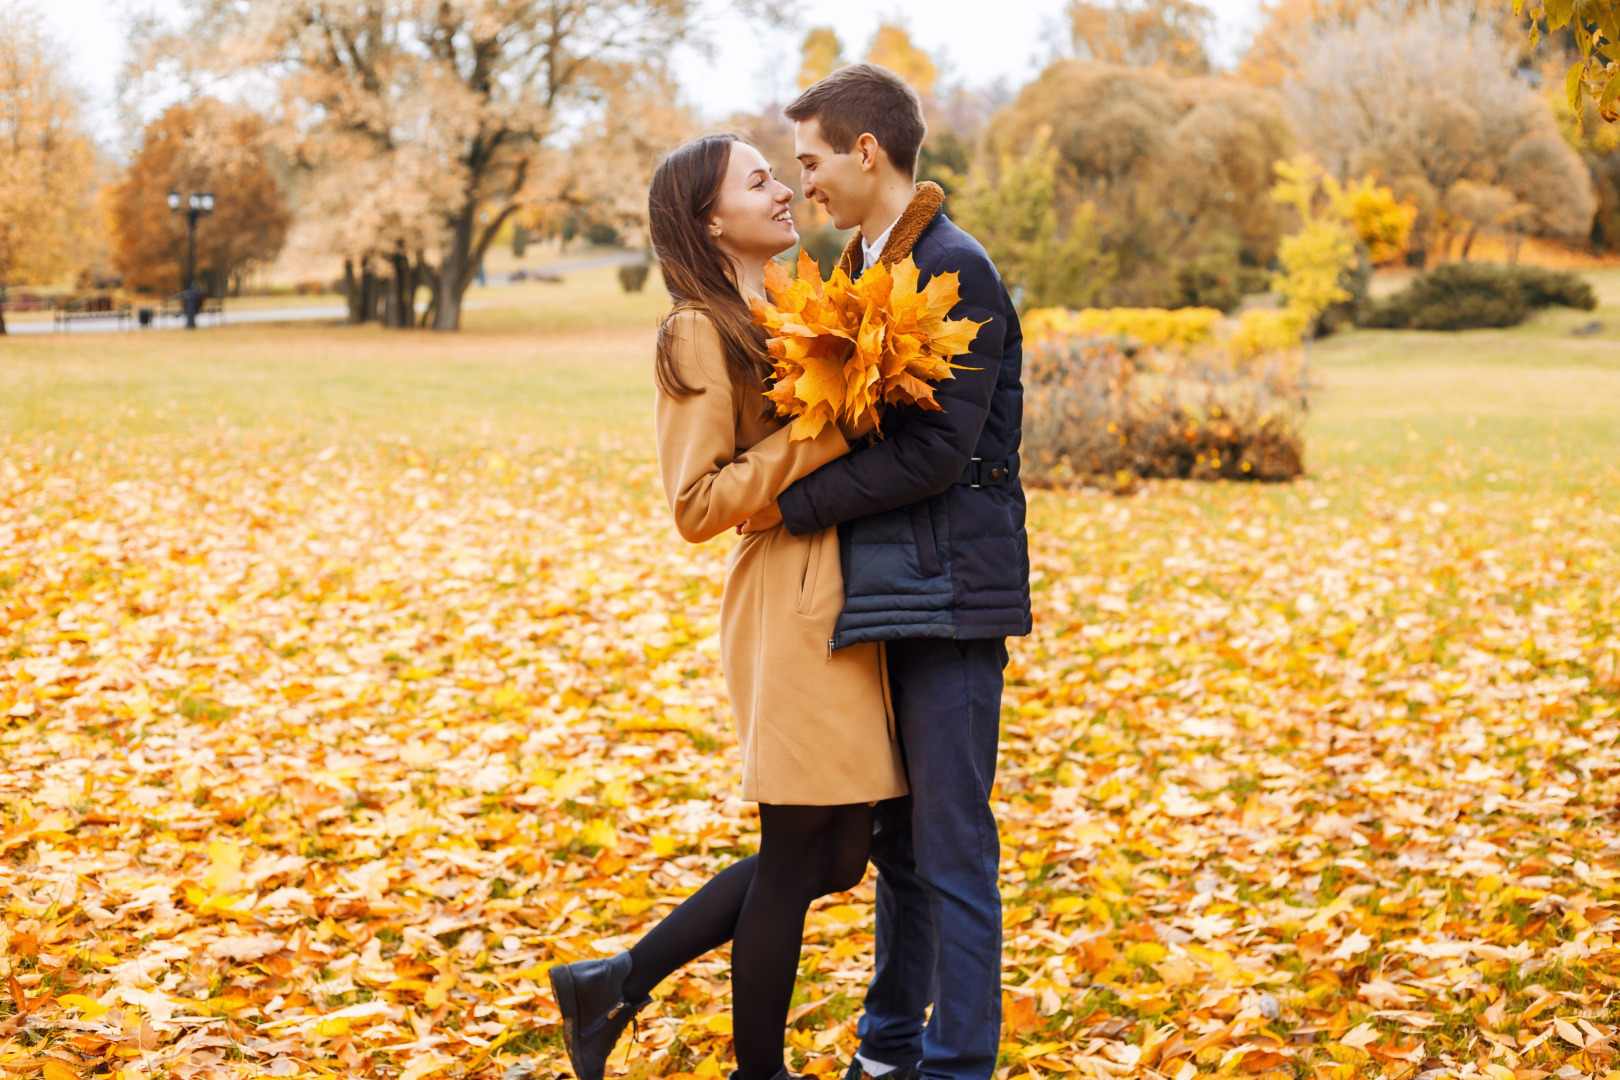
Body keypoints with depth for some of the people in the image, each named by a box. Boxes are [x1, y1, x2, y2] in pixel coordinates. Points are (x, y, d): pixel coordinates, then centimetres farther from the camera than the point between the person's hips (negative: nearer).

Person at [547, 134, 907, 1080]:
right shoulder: (702, 335, -10)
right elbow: (698, 503, -14)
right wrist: (820, 437, -18)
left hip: (842, 600, 9)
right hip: (788, 607, -9)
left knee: (837, 853, 12)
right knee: (796, 856, 0)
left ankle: (614, 986, 22)